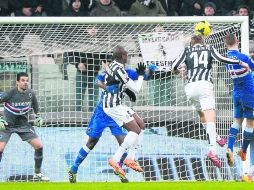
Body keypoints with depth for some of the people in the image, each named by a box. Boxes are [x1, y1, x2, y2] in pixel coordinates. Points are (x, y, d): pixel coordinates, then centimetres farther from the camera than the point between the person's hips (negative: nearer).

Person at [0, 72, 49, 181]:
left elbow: (34, 104, 16)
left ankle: (37, 173, 14)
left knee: (39, 146, -3)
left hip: (23, 124, 4)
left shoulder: (30, 94, -6)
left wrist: (38, 116, 12)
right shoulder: (10, 94, -22)